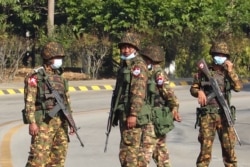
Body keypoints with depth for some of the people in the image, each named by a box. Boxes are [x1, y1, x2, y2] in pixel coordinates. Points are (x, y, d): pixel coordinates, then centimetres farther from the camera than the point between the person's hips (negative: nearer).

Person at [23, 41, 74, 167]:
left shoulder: (61, 78, 17)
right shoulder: (35, 77, -4)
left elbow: (67, 101, 21)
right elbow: (29, 101, -10)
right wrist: (32, 122, -18)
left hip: (61, 123, 7)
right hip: (43, 122, -7)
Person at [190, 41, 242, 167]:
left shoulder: (228, 73, 8)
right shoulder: (203, 72, 5)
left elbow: (238, 87, -7)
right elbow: (193, 89, 12)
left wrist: (231, 71, -13)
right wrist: (199, 92, -10)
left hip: (224, 116, 1)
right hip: (207, 116, -1)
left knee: (229, 147, 2)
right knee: (205, 147, -4)